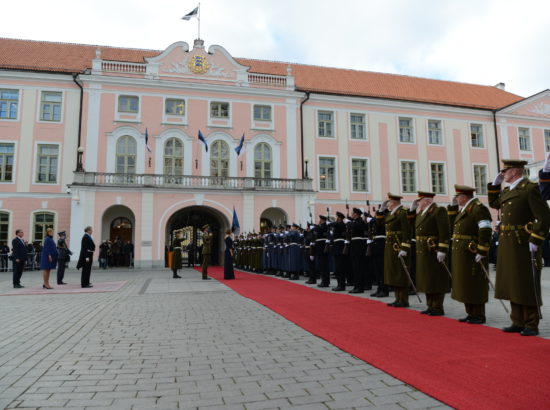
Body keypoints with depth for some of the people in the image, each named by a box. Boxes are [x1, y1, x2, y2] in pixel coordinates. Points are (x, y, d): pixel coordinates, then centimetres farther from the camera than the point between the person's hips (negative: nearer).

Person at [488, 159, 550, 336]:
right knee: (513, 286, 14)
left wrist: (534, 242, -18)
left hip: (523, 246, -8)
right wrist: (495, 184, 16)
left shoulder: (530, 188, -12)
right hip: (507, 246, 8)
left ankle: (532, 326, 14)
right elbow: (494, 203, 29)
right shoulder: (507, 190, 12)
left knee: (527, 287, 2)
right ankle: (518, 323, 25)